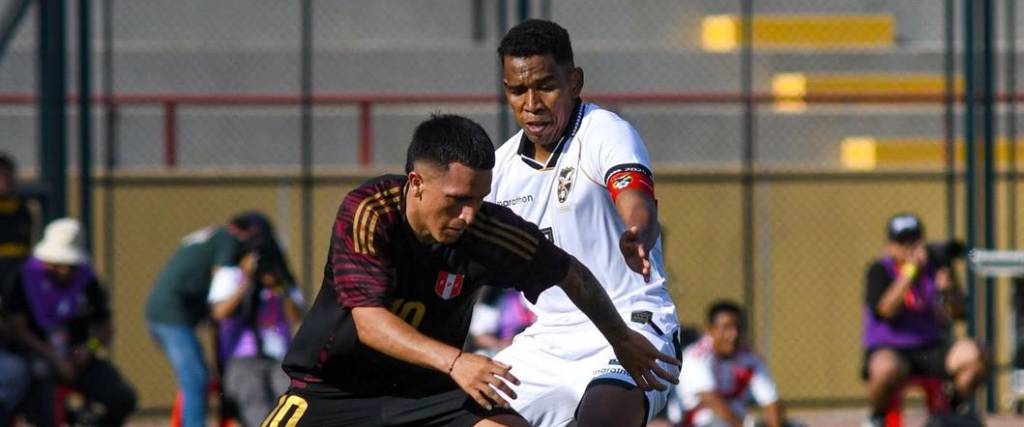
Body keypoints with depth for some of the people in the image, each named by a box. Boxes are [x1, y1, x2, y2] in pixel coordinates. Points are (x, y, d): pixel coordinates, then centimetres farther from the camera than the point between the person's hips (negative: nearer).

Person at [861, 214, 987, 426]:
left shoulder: (934, 267, 6)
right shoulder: (880, 270, -3)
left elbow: (959, 312, 3)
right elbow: (884, 311, -20)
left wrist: (947, 288, -18)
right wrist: (909, 271, -23)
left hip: (931, 347, 4)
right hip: (889, 349, -4)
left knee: (973, 355, -23)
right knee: (887, 370, -39)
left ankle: (956, 409, 4)